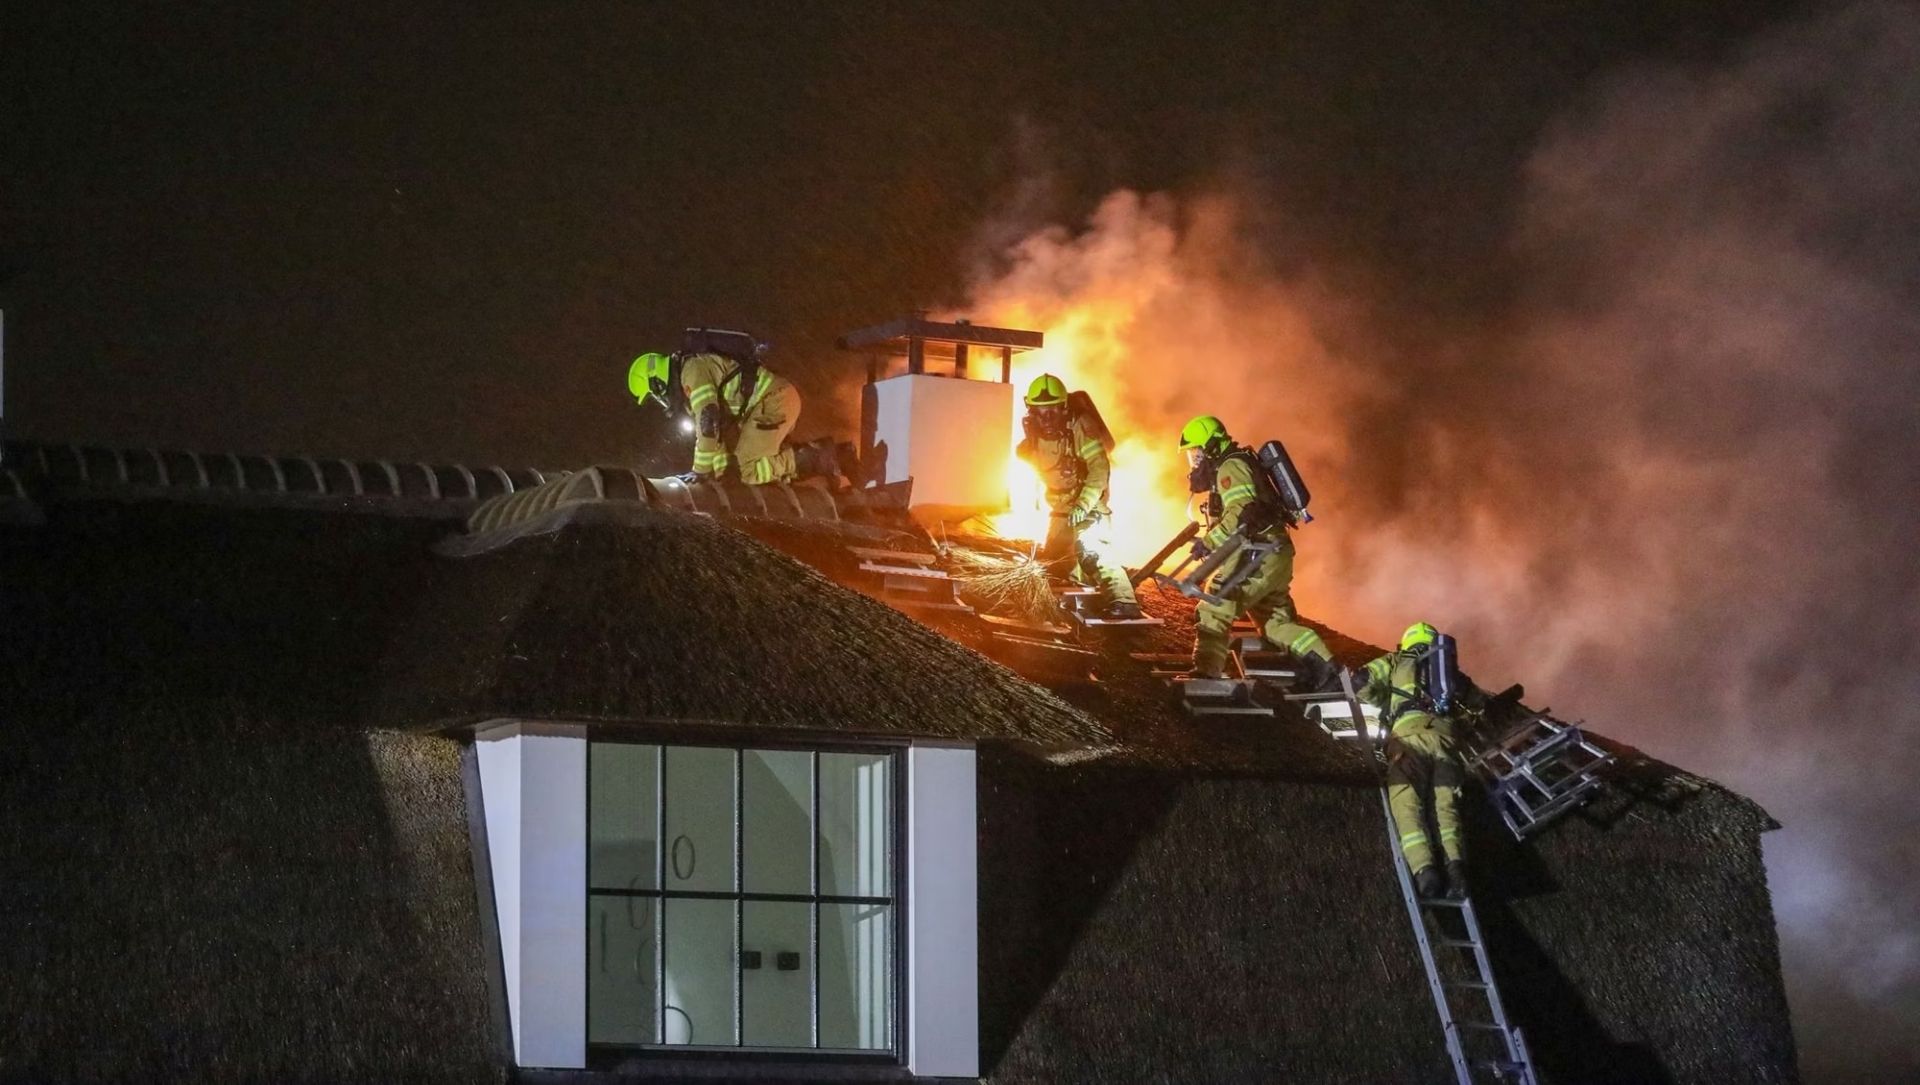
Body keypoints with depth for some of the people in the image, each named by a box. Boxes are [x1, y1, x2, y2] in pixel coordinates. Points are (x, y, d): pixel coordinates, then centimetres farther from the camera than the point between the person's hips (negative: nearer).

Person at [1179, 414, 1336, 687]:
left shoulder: (1230, 468, -8)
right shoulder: (1235, 467, 25)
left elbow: (1242, 513, -22)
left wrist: (1209, 542, -22)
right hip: (1274, 556, 11)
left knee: (1214, 612, -11)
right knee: (1277, 622, 14)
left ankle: (1205, 674, -17)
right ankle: (1324, 669, 6)